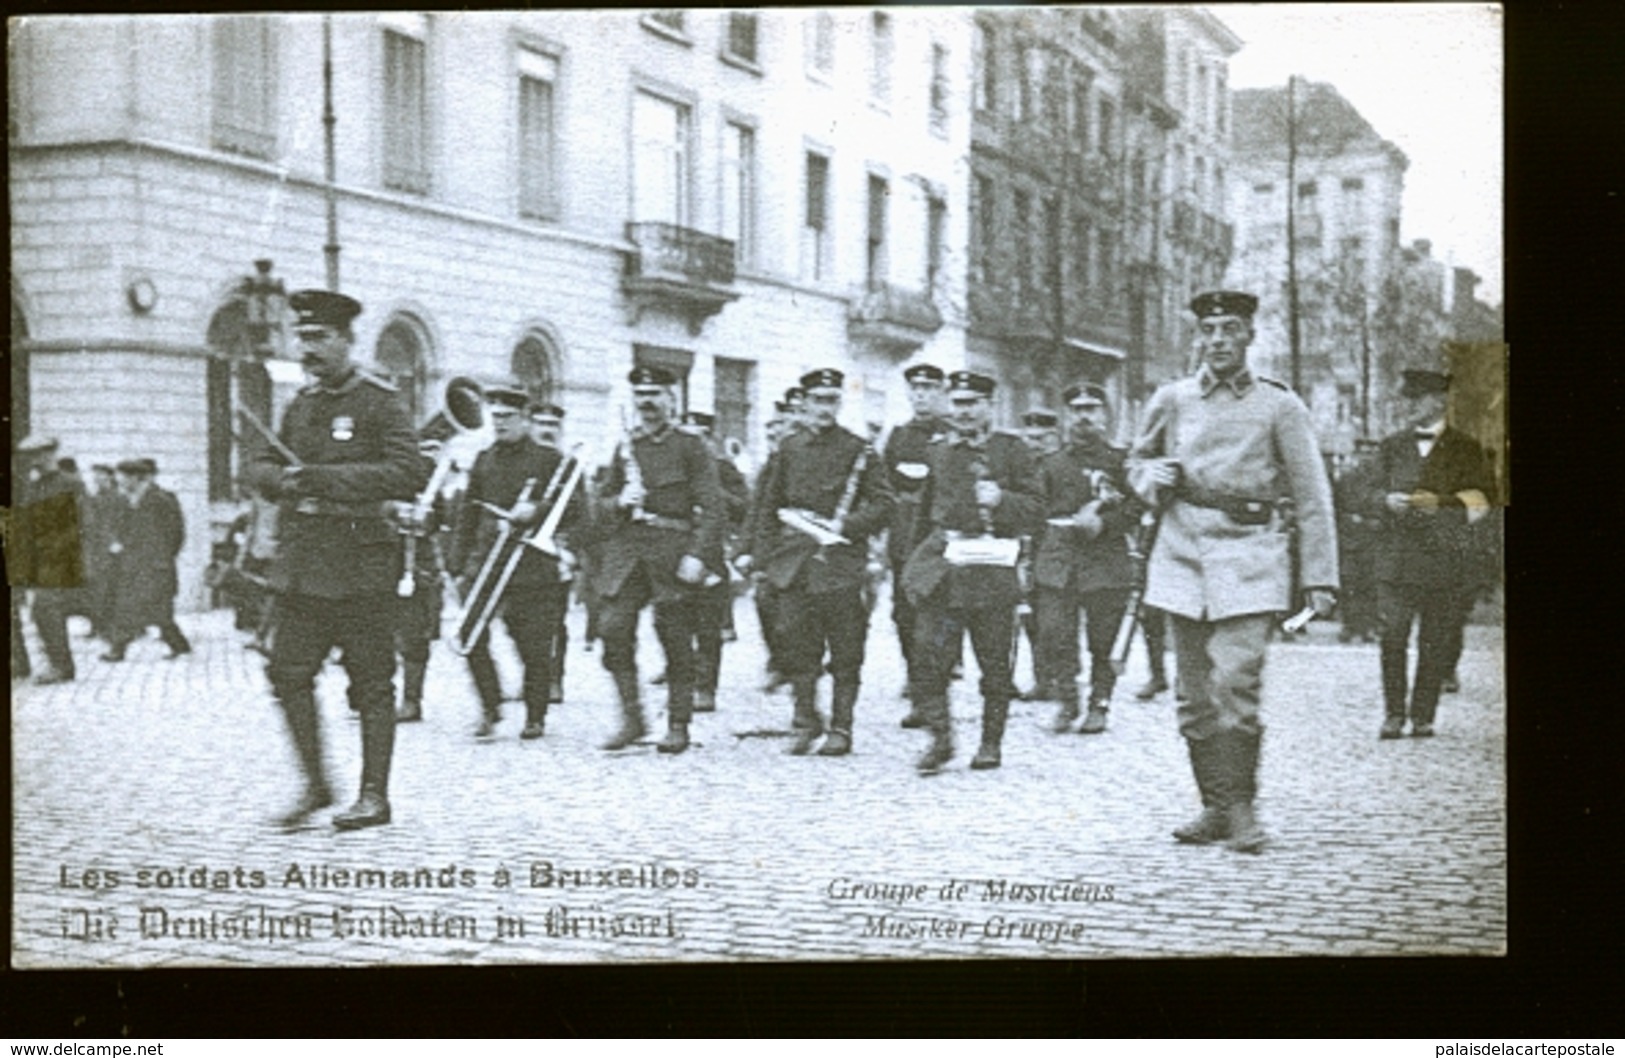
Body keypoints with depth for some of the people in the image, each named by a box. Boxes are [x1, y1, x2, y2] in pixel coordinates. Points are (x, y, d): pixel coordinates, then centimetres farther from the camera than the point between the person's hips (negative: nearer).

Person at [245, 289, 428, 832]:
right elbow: (260, 465, 19)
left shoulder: (379, 402, -6)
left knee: (371, 683, 2)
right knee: (289, 674, 3)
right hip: (302, 565, 6)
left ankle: (375, 795, 11)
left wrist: (324, 477, -20)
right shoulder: (301, 404, 15)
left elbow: (409, 474, -17)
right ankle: (315, 784, 16)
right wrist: (283, 480, -6)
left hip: (359, 563, -6)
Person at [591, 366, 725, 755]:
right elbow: (603, 505, 20)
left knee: (676, 640, 1)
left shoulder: (690, 447, 2)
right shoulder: (625, 447, 15)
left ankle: (678, 725, 11)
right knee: (613, 627, -10)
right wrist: (620, 502, -4)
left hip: (672, 552, -3)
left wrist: (696, 554, -13)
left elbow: (710, 506, -4)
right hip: (627, 549, 4)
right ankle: (631, 717, 0)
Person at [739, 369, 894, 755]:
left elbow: (882, 504, -1)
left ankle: (841, 728, 8)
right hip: (794, 560, 3)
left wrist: (844, 526, -14)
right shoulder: (790, 449, 12)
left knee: (845, 649, 0)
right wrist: (760, 553, 10)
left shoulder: (859, 451, 2)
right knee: (797, 642, 1)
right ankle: (807, 721, 13)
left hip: (841, 560, -3)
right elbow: (771, 506, 16)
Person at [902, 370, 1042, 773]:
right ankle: (940, 737, 2)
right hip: (941, 567, 3)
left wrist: (1001, 500, -17)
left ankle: (991, 743, 15)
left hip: (992, 568, -2)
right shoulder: (934, 452, 14)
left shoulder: (1012, 450, 4)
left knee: (994, 661, 3)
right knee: (933, 656, -7)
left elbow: (1035, 505, 1)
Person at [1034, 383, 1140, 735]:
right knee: (1055, 634, -7)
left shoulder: (1118, 460, 7)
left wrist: (1103, 523, -13)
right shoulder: (1051, 464, 15)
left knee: (1102, 640, 1)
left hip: (1106, 563, -2)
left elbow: (1136, 508, 1)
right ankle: (1068, 701, 5)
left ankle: (1099, 705, 12)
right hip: (1057, 561, 2)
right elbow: (1038, 510, 17)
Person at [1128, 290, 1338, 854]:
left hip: (1248, 556, -3)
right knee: (1196, 694, 4)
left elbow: (1312, 497, 3)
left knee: (1236, 685, -14)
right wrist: (1153, 476, 0)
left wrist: (1320, 578, -2)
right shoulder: (1171, 400, 9)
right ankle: (1214, 807, 12)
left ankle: (1241, 807, -4)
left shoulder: (1280, 406, 2)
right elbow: (1137, 460, 25)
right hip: (1182, 553, 3)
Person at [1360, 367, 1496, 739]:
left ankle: (1423, 717, 8)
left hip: (1445, 559, -1)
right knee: (1392, 638, -6)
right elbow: (1371, 495, 12)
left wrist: (1441, 503, -14)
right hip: (1396, 558, 1)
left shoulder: (1466, 450, 8)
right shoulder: (1392, 446, 15)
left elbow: (1483, 499, 2)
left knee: (1435, 642, 0)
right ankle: (1393, 715, 2)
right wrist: (1388, 501, -12)